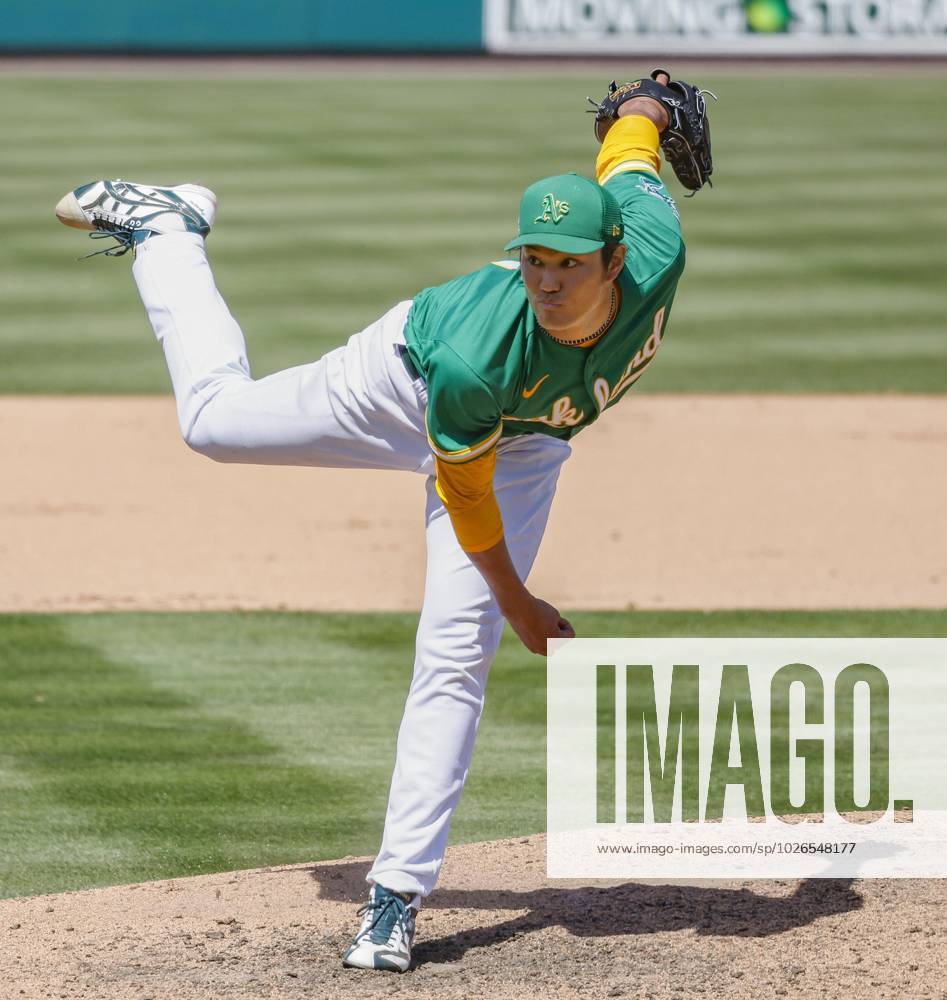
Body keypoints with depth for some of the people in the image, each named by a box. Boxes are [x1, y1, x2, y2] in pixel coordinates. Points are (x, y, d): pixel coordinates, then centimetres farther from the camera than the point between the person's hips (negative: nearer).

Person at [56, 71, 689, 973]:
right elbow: (465, 495, -25)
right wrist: (520, 607, -13)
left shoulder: (658, 258, -39)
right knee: (216, 419, 17)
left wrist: (644, 113, 10)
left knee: (456, 654, -7)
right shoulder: (470, 355, -45)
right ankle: (163, 229, 40)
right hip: (407, 382, -2)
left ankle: (399, 894, -3)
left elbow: (631, 132, -15)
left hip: (527, 440, 2)